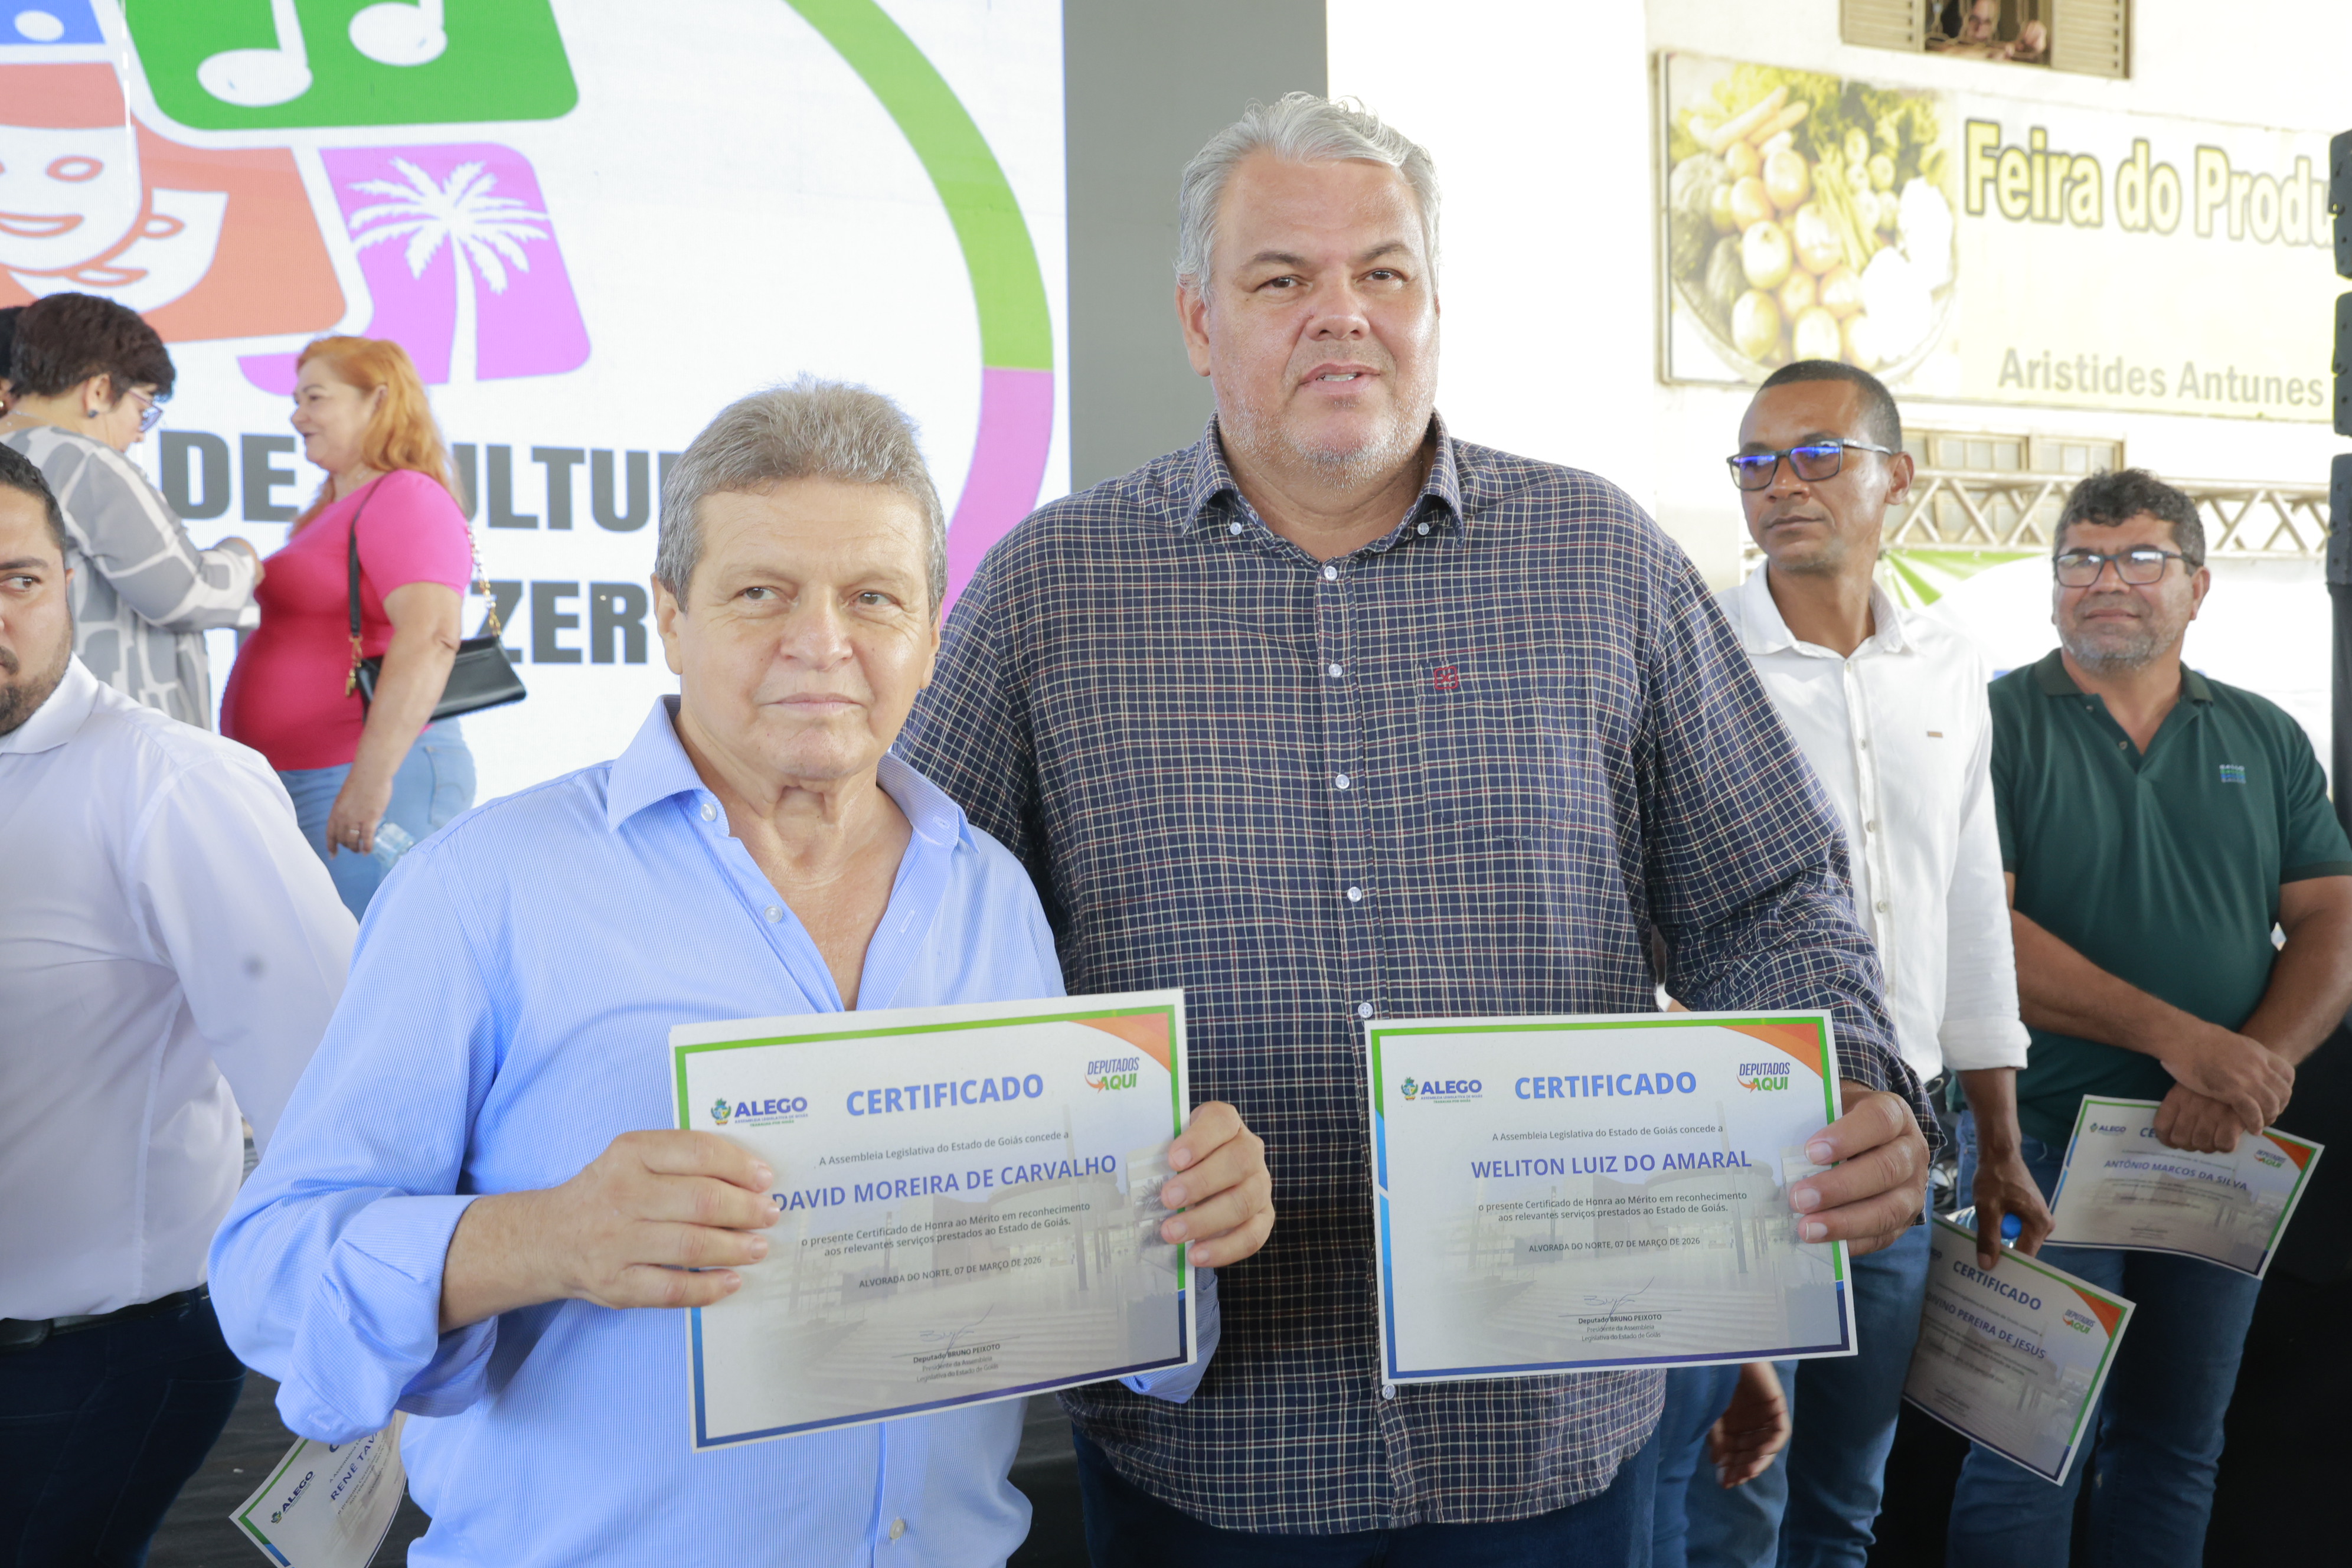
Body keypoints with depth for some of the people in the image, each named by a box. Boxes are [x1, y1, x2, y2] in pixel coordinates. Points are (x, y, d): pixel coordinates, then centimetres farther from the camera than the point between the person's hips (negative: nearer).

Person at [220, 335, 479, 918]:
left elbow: (431, 638, -25)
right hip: (302, 780, 10)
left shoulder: (405, 498, -11)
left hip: (372, 780, -10)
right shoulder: (336, 509, 21)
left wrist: (372, 776, -29)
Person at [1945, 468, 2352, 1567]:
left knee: (2176, 1445, 15)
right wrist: (2181, 1039, -22)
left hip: (2221, 1150, 4)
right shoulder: (1995, 724, -5)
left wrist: (2258, 1064, -15)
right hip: (2040, 1138, -4)